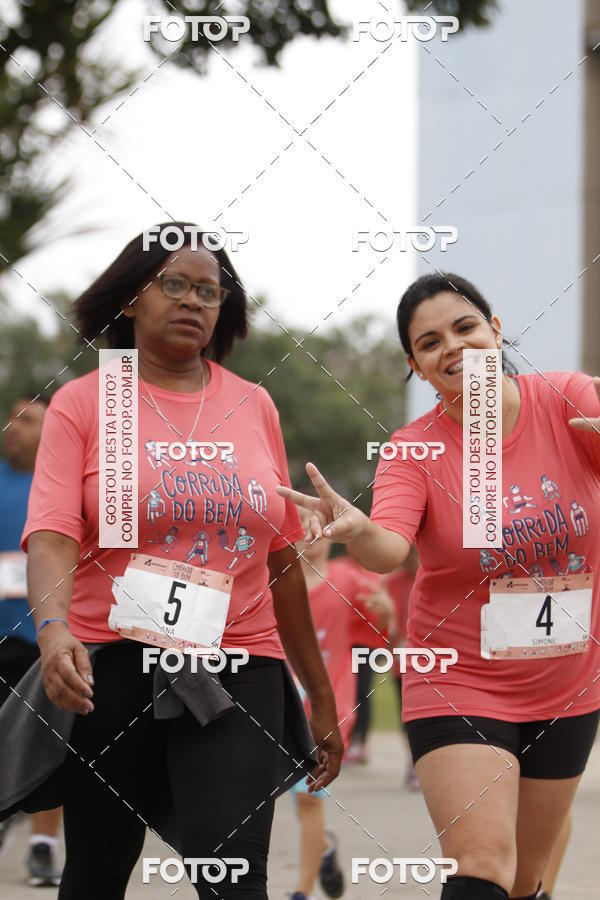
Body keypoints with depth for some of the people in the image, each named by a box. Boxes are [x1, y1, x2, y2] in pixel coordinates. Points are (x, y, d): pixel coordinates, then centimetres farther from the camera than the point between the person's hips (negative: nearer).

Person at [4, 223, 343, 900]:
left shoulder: (253, 406, 11)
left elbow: (282, 558, 15)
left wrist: (320, 692, 16)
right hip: (109, 667, -1)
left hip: (239, 672, 1)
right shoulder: (82, 403, 2)